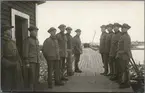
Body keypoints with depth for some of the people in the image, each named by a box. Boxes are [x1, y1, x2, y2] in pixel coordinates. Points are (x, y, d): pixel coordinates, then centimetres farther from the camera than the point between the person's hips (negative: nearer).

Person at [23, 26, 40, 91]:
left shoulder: (37, 40, 16)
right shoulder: (27, 40, -5)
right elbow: (25, 52, -9)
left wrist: (39, 61, 16)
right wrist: (27, 62, -14)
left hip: (37, 61, 7)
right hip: (31, 61, -7)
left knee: (36, 76, 6)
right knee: (32, 76, -10)